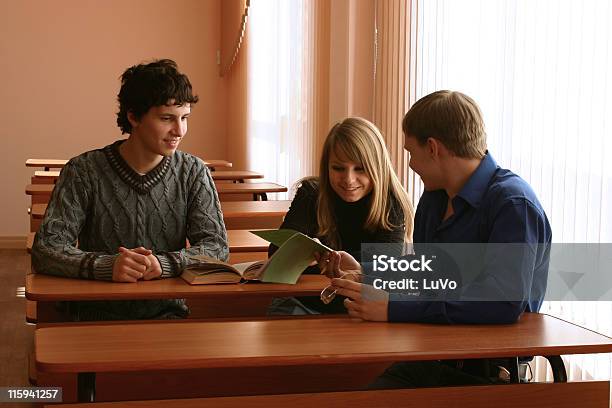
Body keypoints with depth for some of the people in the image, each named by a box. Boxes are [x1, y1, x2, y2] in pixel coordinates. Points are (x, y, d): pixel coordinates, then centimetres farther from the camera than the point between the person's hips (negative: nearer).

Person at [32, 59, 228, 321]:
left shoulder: (193, 172, 4)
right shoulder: (84, 172, -4)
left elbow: (217, 246, -3)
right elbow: (45, 251, -11)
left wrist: (164, 263, -24)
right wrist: (107, 266, -31)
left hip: (166, 313, 2)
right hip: (97, 315, -2)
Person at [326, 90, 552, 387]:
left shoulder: (514, 204, -15)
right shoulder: (434, 198, 14)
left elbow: (504, 303, -29)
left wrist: (393, 308, -27)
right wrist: (364, 274, 24)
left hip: (488, 376, -8)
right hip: (430, 363, 8)